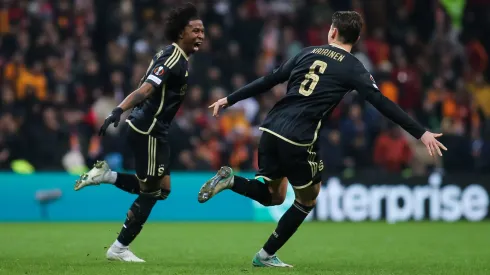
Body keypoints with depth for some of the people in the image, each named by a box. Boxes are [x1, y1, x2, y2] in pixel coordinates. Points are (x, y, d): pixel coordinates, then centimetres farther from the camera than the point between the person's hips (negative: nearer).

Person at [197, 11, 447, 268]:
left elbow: (267, 81, 18)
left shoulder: (308, 53, 15)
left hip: (271, 130, 5)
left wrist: (229, 100, 27)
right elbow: (382, 103, -7)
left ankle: (230, 180, -5)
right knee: (307, 201, 16)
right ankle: (266, 255, 14)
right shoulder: (352, 68, 1)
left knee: (273, 196, 21)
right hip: (297, 140, -5)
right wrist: (421, 134, -7)